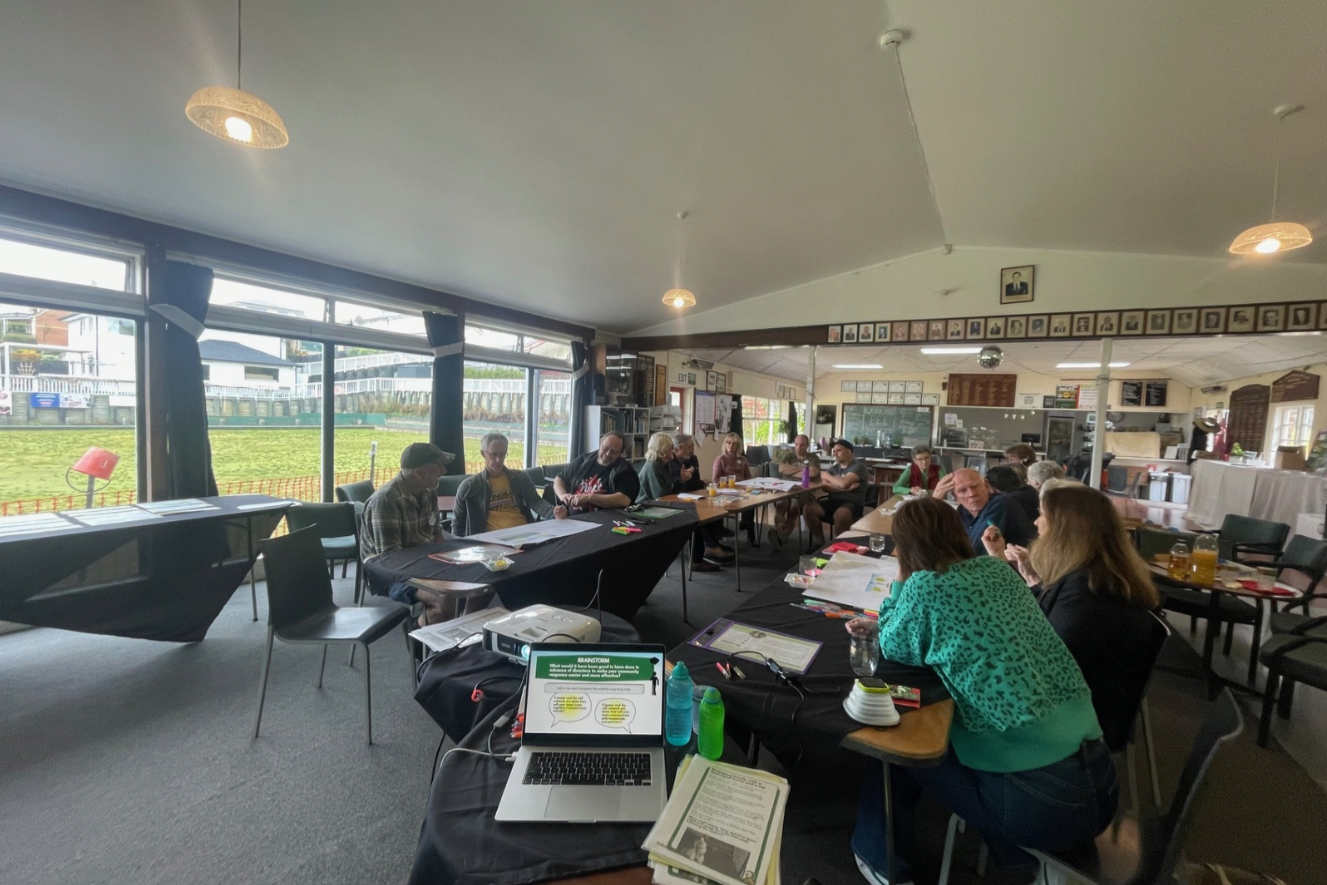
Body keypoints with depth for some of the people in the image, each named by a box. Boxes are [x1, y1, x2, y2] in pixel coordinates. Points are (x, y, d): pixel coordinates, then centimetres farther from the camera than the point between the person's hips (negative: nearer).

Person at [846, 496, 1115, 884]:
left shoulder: (926, 585, -17)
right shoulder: (997, 569, 5)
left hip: (1040, 800, -6)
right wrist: (881, 625, 23)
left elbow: (895, 650, 0)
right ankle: (1015, 852, 40)